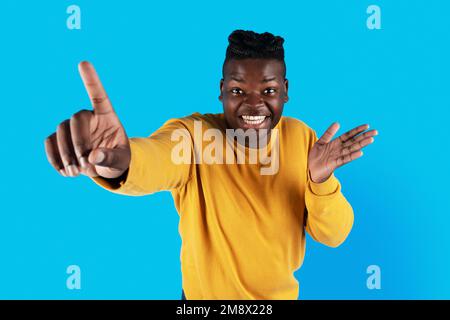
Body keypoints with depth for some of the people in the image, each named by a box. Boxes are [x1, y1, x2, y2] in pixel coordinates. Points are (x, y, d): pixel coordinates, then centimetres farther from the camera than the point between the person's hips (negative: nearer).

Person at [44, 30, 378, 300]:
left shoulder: (302, 137, -12)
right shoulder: (192, 134, -22)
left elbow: (333, 236, -12)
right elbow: (155, 158, -47)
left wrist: (321, 182, -32)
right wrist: (121, 161, -69)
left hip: (281, 294, 3)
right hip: (206, 295, -2)